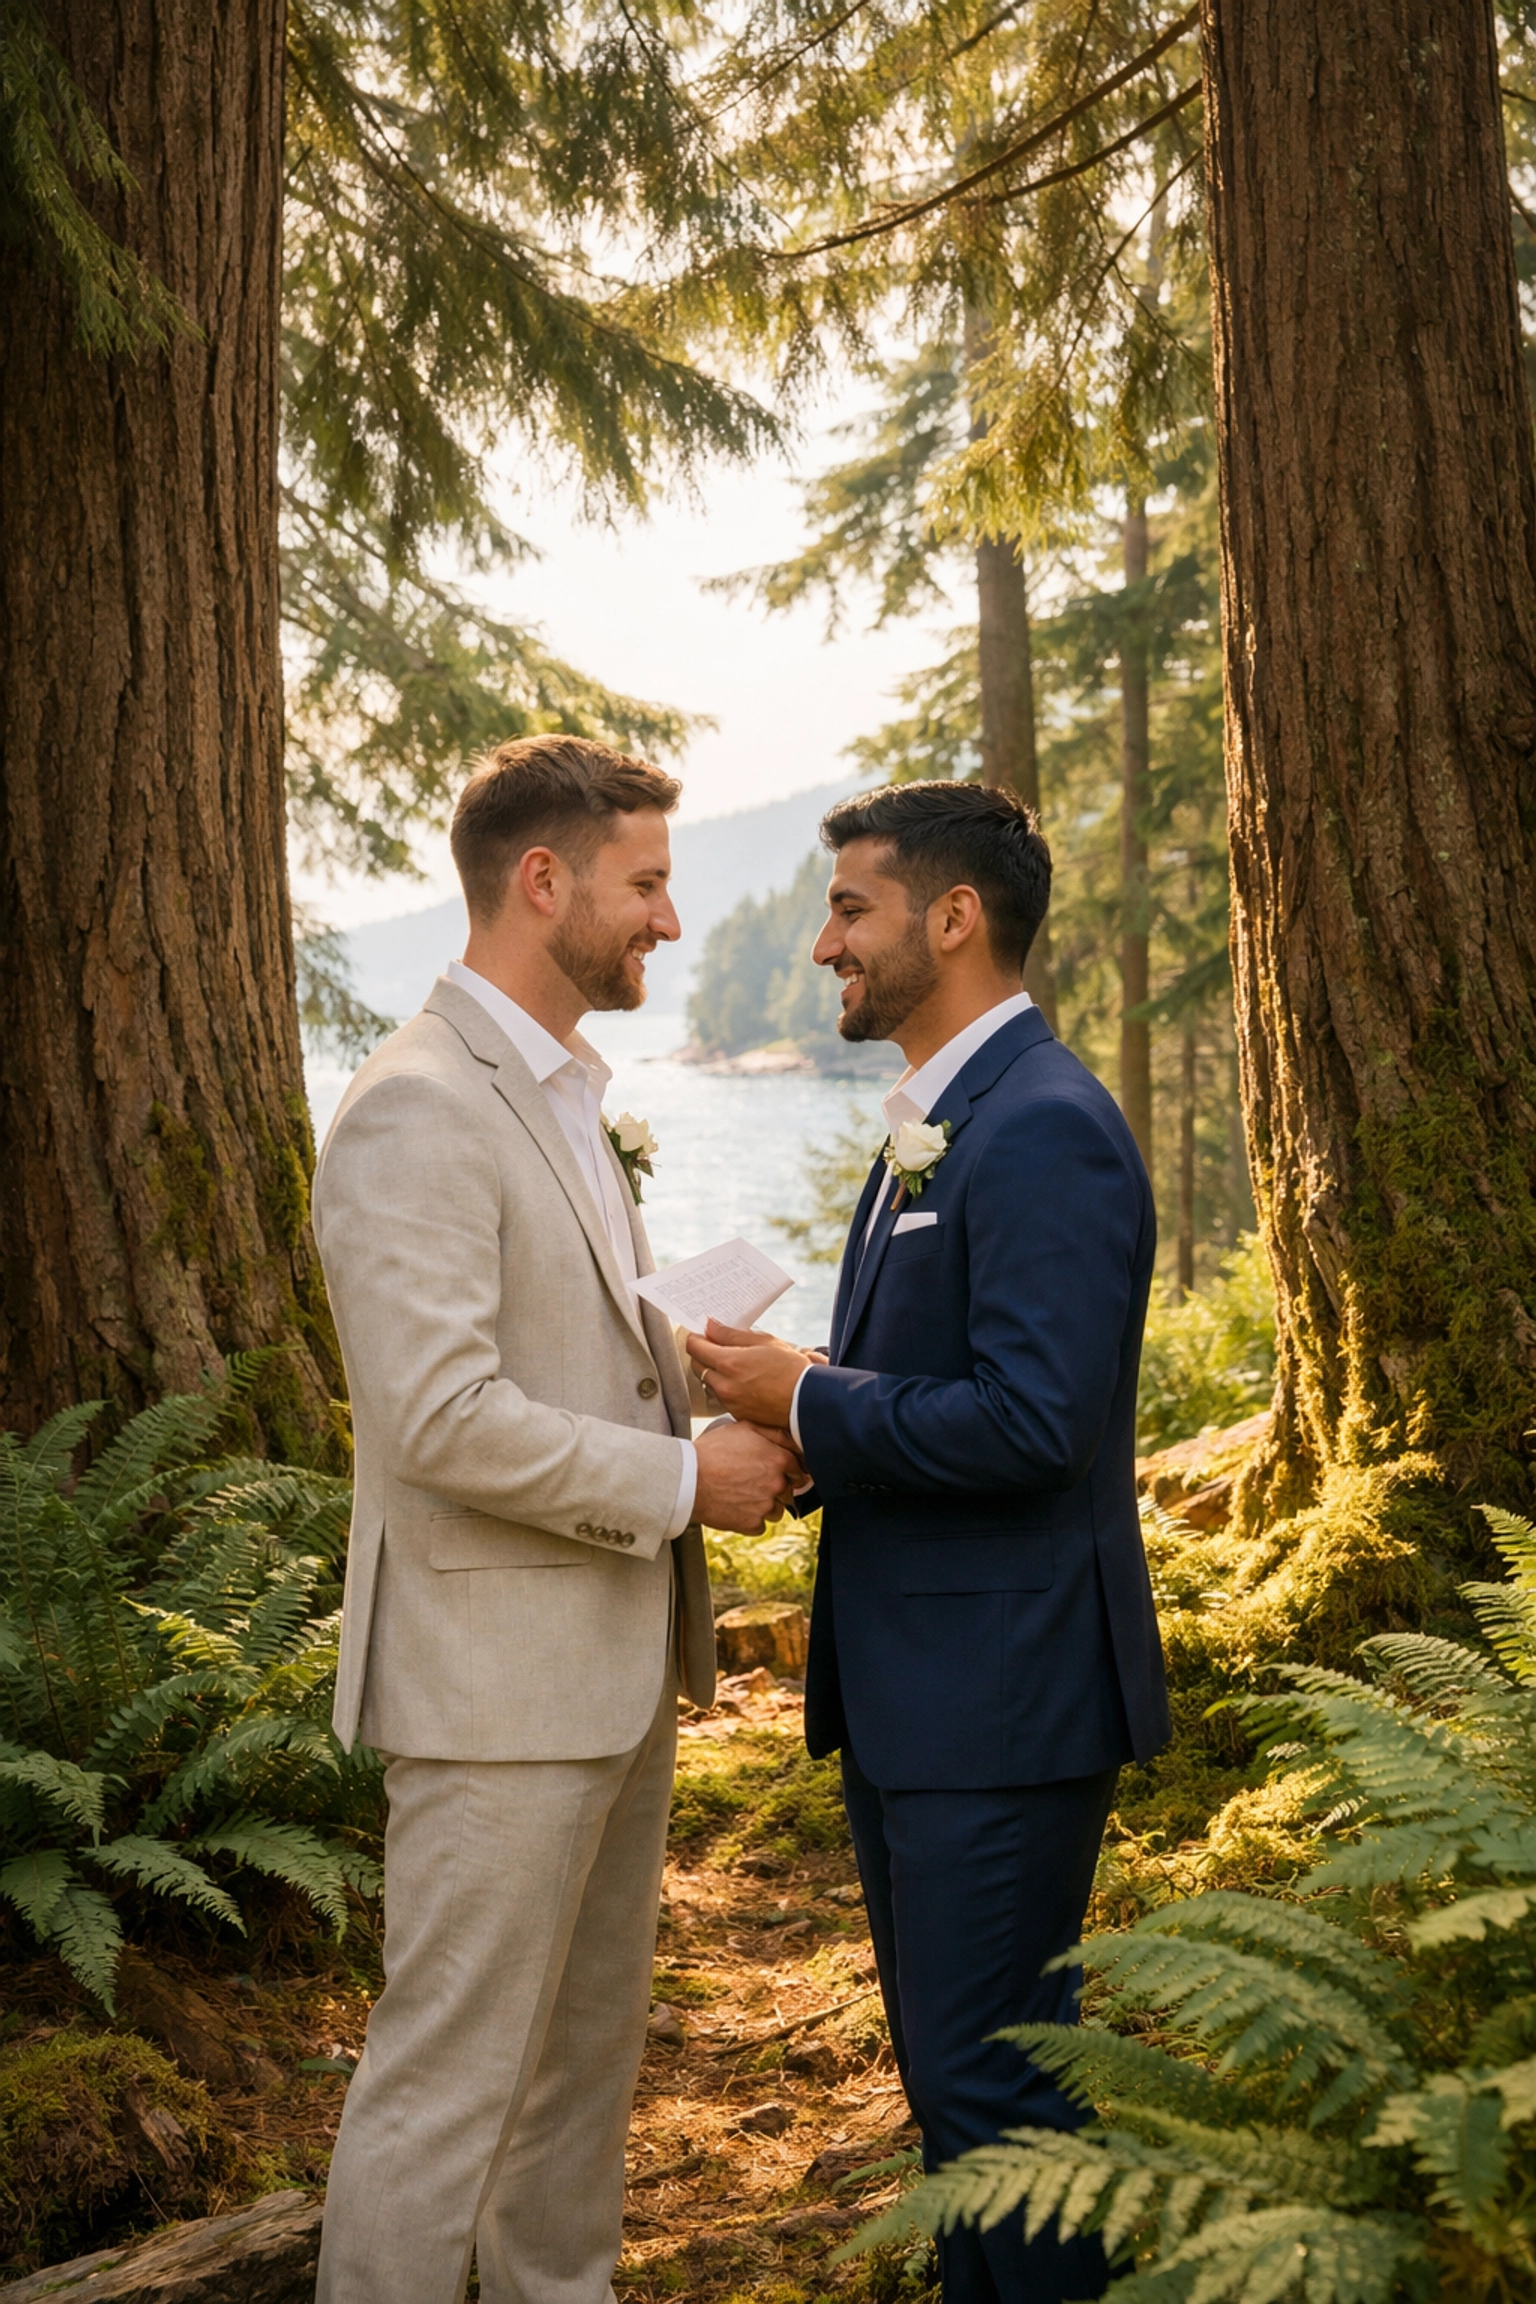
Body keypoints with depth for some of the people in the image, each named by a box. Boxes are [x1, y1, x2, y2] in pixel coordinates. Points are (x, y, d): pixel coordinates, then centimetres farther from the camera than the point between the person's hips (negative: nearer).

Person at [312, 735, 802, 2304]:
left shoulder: (559, 1096, 14)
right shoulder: (416, 1112, -18)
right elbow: (441, 1419, -25)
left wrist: (724, 1409, 4)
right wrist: (683, 1480, -17)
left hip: (614, 1666, 10)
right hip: (497, 1680, -10)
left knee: (586, 2055, 20)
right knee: (447, 2082, 0)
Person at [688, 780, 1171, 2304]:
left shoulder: (1046, 1130, -18)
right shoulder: (933, 1125, 15)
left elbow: (1030, 1422, -26)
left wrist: (809, 1402, -15)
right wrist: (804, 1424, 3)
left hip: (1001, 1697, -10)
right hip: (913, 1686, 10)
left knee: (988, 2071, -2)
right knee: (949, 2055, 20)